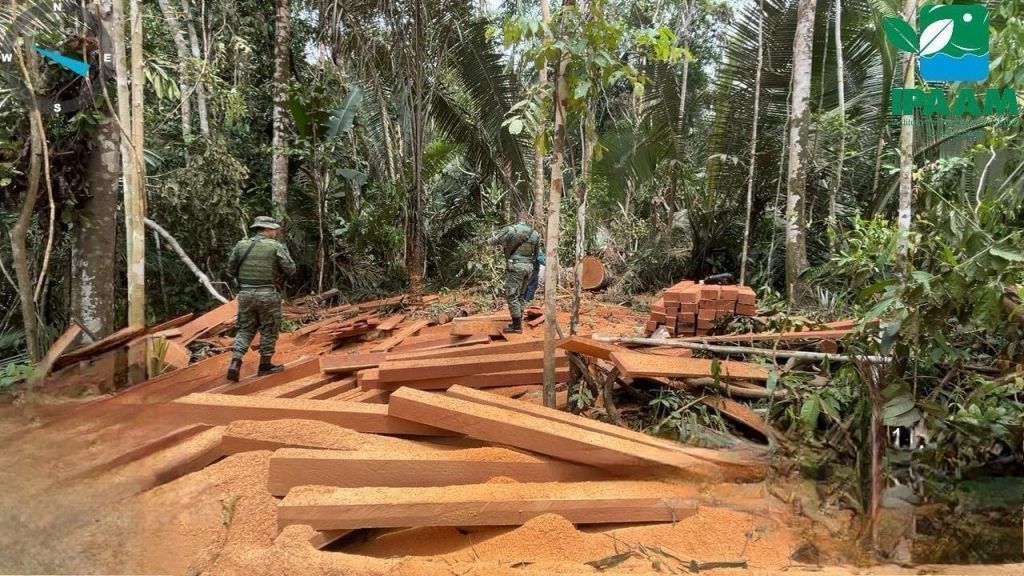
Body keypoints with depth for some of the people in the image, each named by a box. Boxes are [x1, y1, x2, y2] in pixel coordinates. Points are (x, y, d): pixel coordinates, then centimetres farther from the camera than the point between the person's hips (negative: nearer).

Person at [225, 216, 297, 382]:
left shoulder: (241, 245, 4)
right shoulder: (276, 246, -7)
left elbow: (231, 269, 8)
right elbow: (290, 270, -7)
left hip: (245, 293, 4)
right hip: (267, 295, -4)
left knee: (245, 329, 15)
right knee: (269, 331, 10)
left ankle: (235, 363, -1)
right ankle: (265, 366, 18)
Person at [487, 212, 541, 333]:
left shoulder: (510, 230, -7)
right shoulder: (535, 234, 6)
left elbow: (491, 241, 2)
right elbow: (537, 253, 17)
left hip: (515, 266, -5)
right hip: (528, 267, 6)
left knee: (512, 296, -1)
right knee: (520, 296, 15)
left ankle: (517, 326, -2)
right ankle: (518, 323, 20)